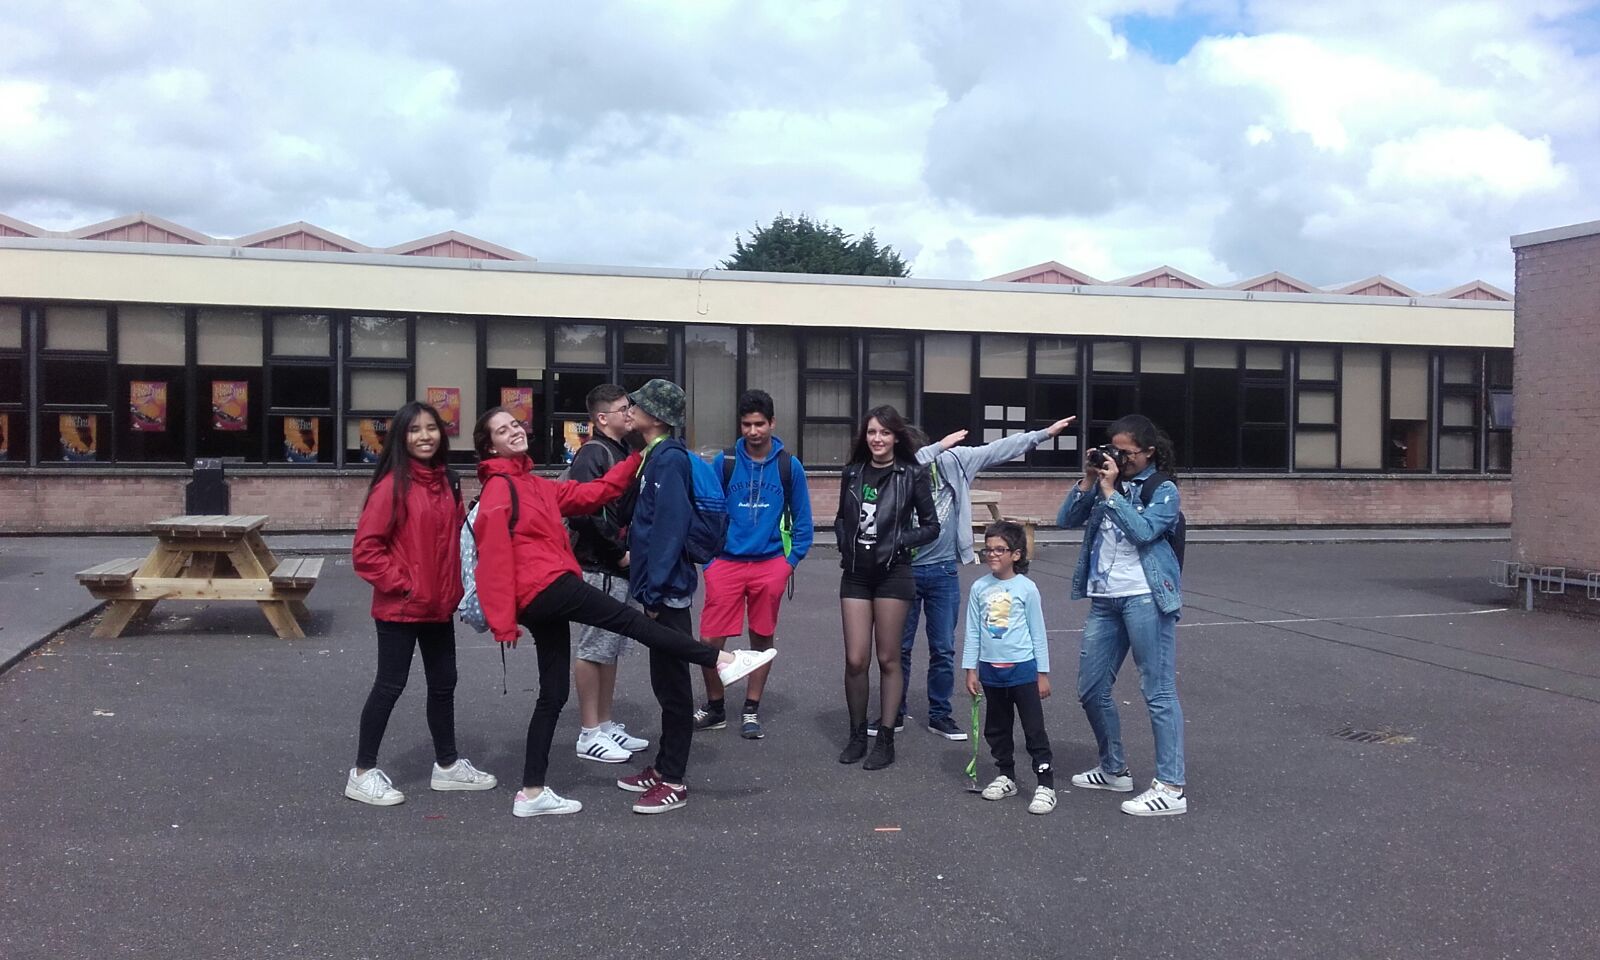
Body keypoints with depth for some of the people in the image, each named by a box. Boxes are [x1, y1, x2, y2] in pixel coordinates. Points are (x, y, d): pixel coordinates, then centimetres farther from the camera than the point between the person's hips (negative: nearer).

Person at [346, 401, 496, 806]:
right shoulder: (393, 485, -15)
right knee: (390, 685, 1)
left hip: (439, 606, 7)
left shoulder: (445, 482, 7)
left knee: (443, 683, 15)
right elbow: (365, 549, -17)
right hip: (400, 607, -7)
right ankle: (362, 773, 13)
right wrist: (400, 584, -16)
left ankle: (447, 765, 29)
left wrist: (453, 588, 7)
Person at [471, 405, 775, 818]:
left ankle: (532, 793, 13)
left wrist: (637, 459, 16)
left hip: (543, 602, 10)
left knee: (553, 695, 10)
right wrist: (503, 621, -17)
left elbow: (592, 493, 20)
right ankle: (722, 660, -7)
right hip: (546, 586, -10)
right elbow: (493, 558, -13)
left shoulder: (535, 485, 21)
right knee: (629, 619, -9)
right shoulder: (498, 488, -6)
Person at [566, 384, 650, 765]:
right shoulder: (592, 454, -14)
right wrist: (619, 552, -17)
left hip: (619, 566, 9)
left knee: (610, 647, 15)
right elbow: (582, 513, -22)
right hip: (599, 567, -9)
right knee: (595, 647, -2)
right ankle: (590, 734, 6)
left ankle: (606, 725, 25)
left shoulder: (622, 451, 15)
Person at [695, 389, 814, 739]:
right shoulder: (723, 462, 1)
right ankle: (715, 708, 19)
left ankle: (751, 711, 24)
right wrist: (708, 558, 0)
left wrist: (791, 561, 0)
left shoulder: (789, 466, 1)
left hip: (770, 564, 0)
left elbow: (802, 520, 8)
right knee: (710, 640, -2)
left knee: (762, 640, 9)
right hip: (726, 563, 0)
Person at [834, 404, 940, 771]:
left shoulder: (912, 475, -3)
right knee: (855, 659, 1)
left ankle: (885, 739, 14)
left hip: (893, 574, -3)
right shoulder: (853, 473, 8)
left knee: (888, 659, 4)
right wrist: (845, 543, 0)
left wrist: (898, 542, -12)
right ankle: (857, 734, 18)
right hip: (856, 574, 3)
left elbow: (931, 526, 1)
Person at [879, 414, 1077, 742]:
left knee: (943, 649, 10)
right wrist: (938, 447, -28)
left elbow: (998, 450, 0)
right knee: (900, 647, 8)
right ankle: (894, 714, 21)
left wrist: (1045, 433, 1)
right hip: (905, 570, -1)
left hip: (943, 571, 2)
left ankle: (940, 715, 23)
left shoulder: (952, 461, -4)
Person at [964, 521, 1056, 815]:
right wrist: (970, 670, 4)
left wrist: (1043, 674, -1)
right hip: (991, 670, 4)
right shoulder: (979, 588, 0)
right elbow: (973, 632, 5)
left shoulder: (1026, 588, -7)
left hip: (1023, 669, -4)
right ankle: (1006, 777, 28)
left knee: (1034, 728, -2)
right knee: (997, 728, 14)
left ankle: (1045, 785, 3)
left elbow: (1038, 633, -2)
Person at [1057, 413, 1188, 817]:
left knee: (1158, 692, -5)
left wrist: (1109, 490, -14)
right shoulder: (1106, 481, 13)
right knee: (1091, 689, 12)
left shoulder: (1164, 490, -2)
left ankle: (1170, 788, -2)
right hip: (1104, 598, 7)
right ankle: (1114, 770, 29)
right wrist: (1088, 481, -3)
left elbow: (1142, 531, -18)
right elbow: (1066, 519, 7)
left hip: (1145, 597, -7)